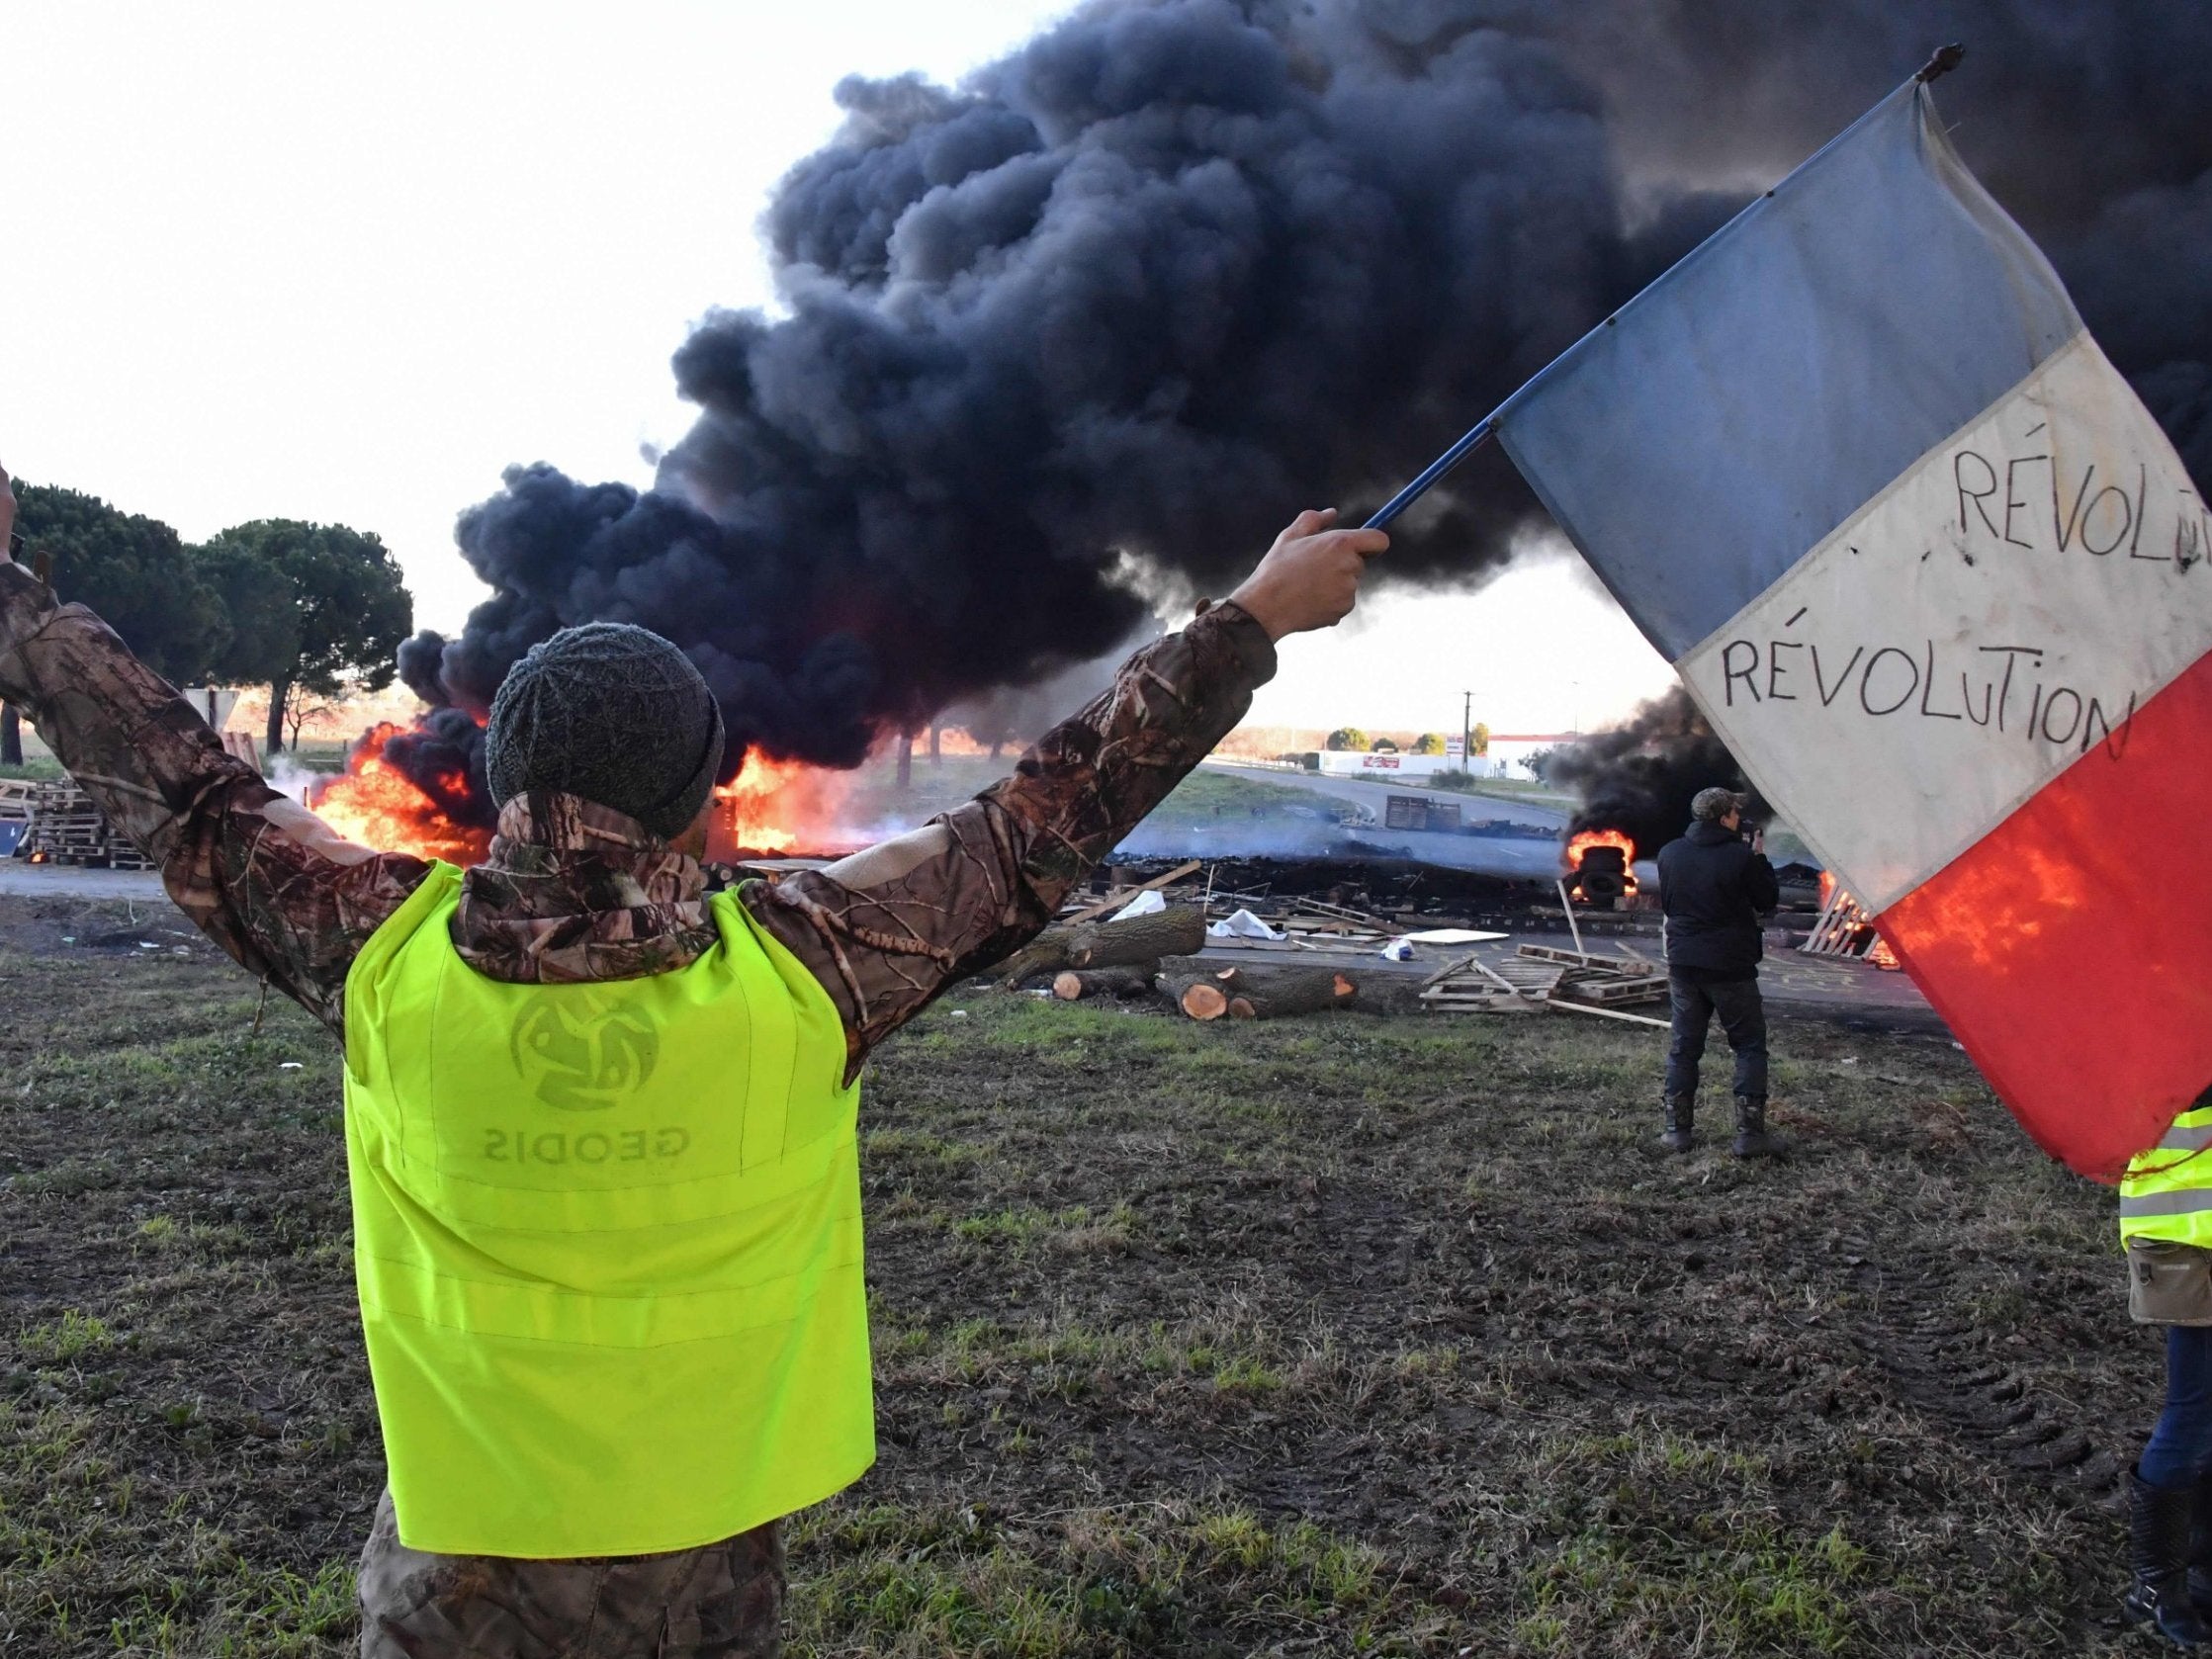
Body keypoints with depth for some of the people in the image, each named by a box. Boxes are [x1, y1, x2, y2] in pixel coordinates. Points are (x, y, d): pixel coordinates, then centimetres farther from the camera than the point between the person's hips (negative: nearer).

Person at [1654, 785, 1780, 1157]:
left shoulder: (1669, 854, 0)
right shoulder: (1741, 856, -15)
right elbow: (1768, 899, -2)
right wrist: (1759, 857, 8)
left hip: (1683, 963, 4)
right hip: (1730, 967, -4)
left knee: (1683, 1047, 11)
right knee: (1749, 1046, 7)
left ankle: (1676, 1130, 12)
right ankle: (1749, 1133, 3)